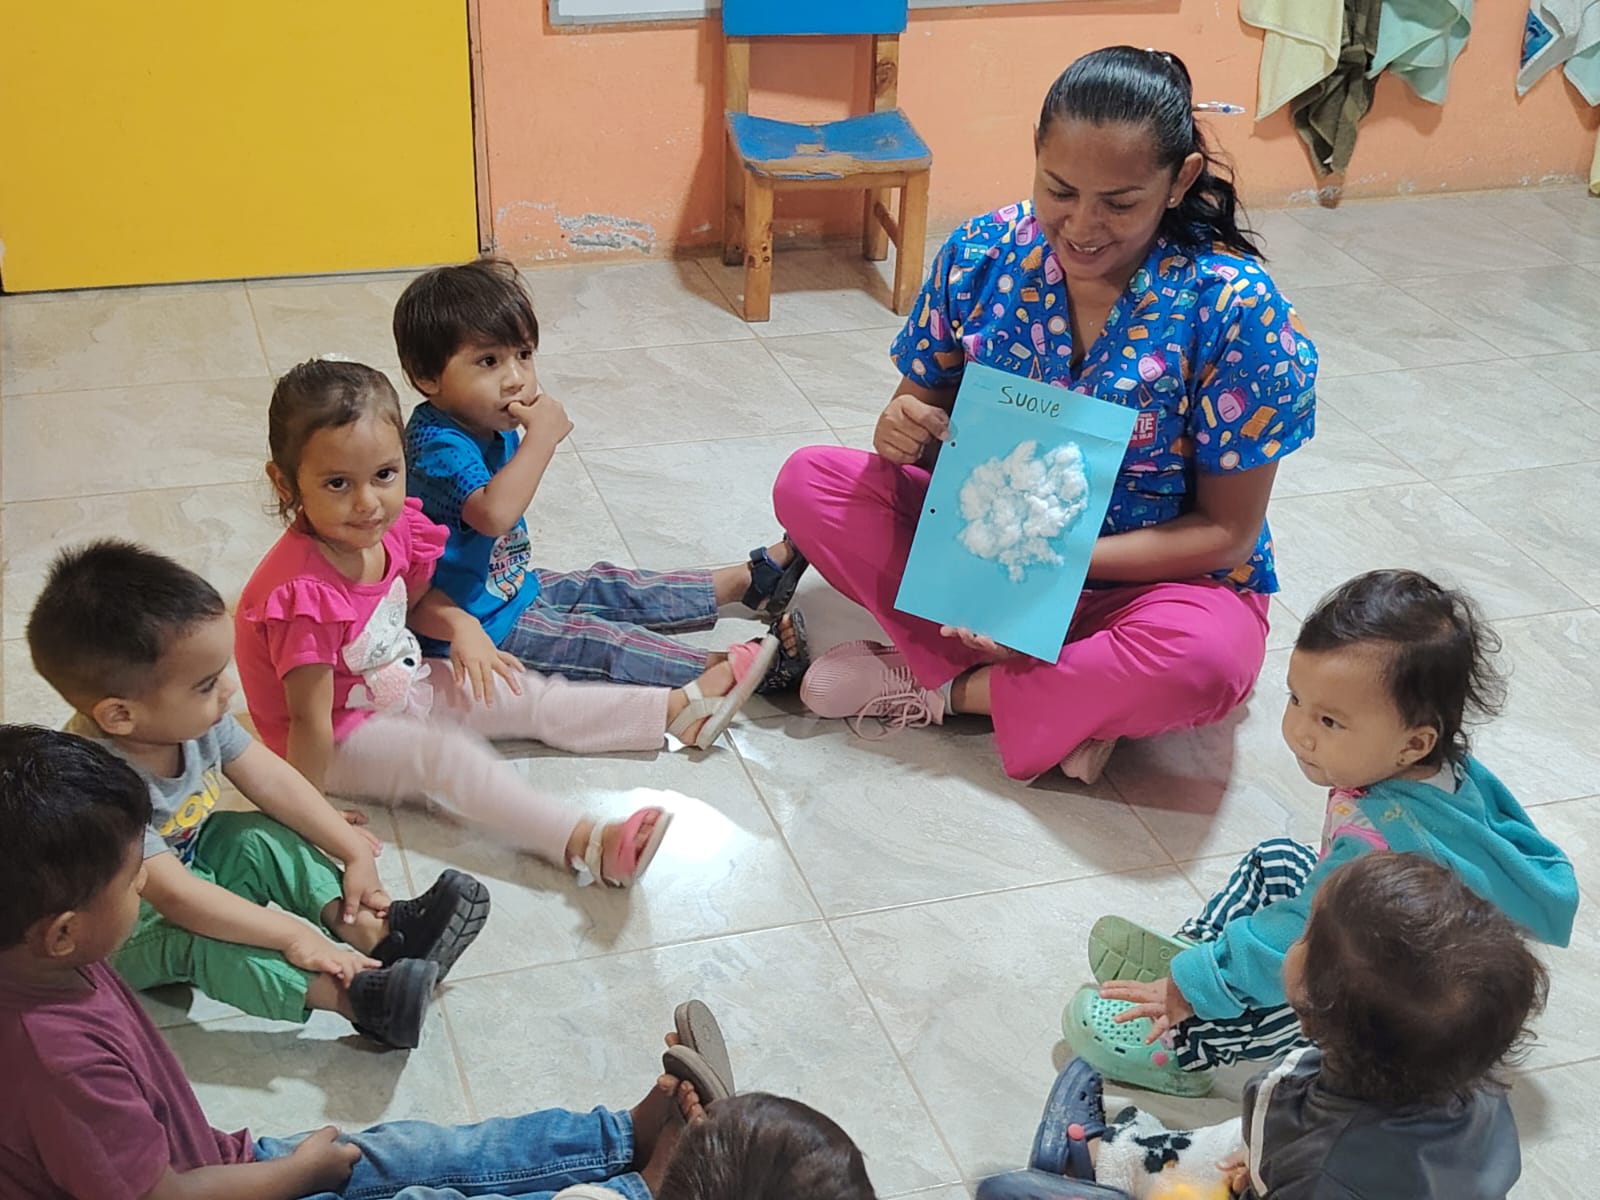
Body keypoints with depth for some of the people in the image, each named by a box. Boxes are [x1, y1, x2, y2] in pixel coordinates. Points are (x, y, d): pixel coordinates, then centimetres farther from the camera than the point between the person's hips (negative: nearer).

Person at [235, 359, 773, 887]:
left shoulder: (392, 530, -12)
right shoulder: (305, 593, -36)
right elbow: (309, 719, -29)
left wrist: (459, 625, -8)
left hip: (402, 685, 8)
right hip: (343, 736, -8)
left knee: (524, 696, 7)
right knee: (448, 754, -29)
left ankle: (683, 710, 13)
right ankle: (585, 846, -44)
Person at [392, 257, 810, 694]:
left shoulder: (490, 427, 1)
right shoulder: (439, 444, -31)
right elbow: (493, 514, -50)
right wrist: (542, 436, -42)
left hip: (518, 586, 11)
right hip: (483, 626, -11)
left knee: (608, 588, 17)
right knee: (600, 642, -13)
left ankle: (748, 579, 25)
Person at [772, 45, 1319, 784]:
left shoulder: (1235, 311, -21)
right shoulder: (981, 254, -12)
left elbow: (1227, 530, -16)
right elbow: (926, 409, 1)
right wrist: (901, 433, -25)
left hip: (1152, 577, -3)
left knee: (1202, 660, -38)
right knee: (808, 482, -15)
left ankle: (942, 687, -12)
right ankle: (1069, 696, -19)